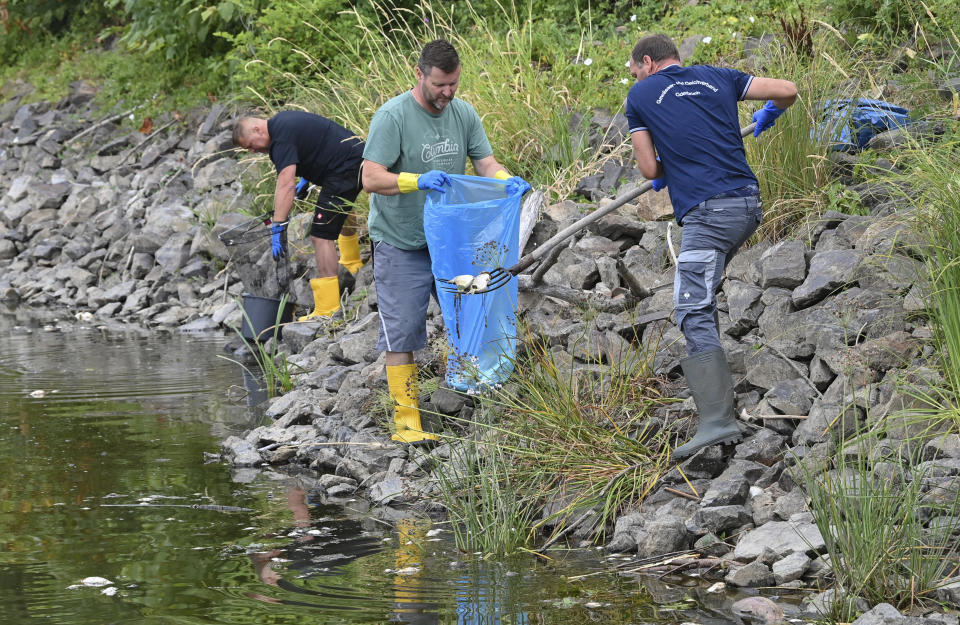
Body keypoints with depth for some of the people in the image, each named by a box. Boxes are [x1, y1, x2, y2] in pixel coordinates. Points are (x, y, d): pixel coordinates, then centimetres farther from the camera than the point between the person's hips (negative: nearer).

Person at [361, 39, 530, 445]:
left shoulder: (463, 114, 3)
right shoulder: (392, 117, -16)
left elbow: (485, 163, 2)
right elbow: (371, 179, -21)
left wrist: (508, 180, -21)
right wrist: (418, 181, -37)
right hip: (401, 244, -6)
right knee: (402, 333, -6)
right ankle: (405, 416, 0)